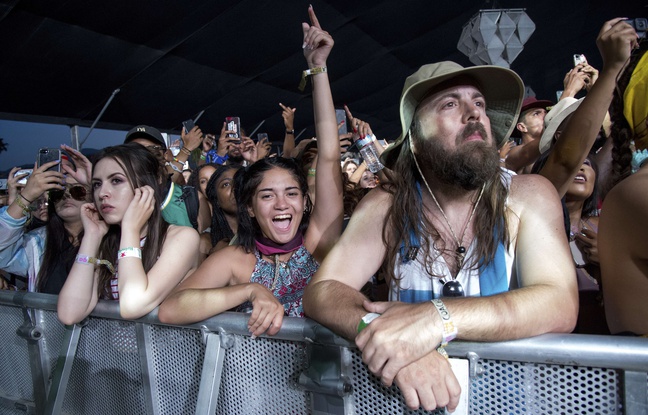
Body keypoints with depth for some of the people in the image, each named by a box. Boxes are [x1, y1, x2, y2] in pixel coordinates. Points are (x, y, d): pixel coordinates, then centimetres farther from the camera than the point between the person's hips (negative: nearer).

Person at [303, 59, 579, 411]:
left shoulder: (528, 195, -8)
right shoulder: (386, 206, -8)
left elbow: (560, 305, -18)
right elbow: (321, 291, -13)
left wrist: (439, 318, -33)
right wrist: (384, 334, -32)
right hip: (408, 393, 1)